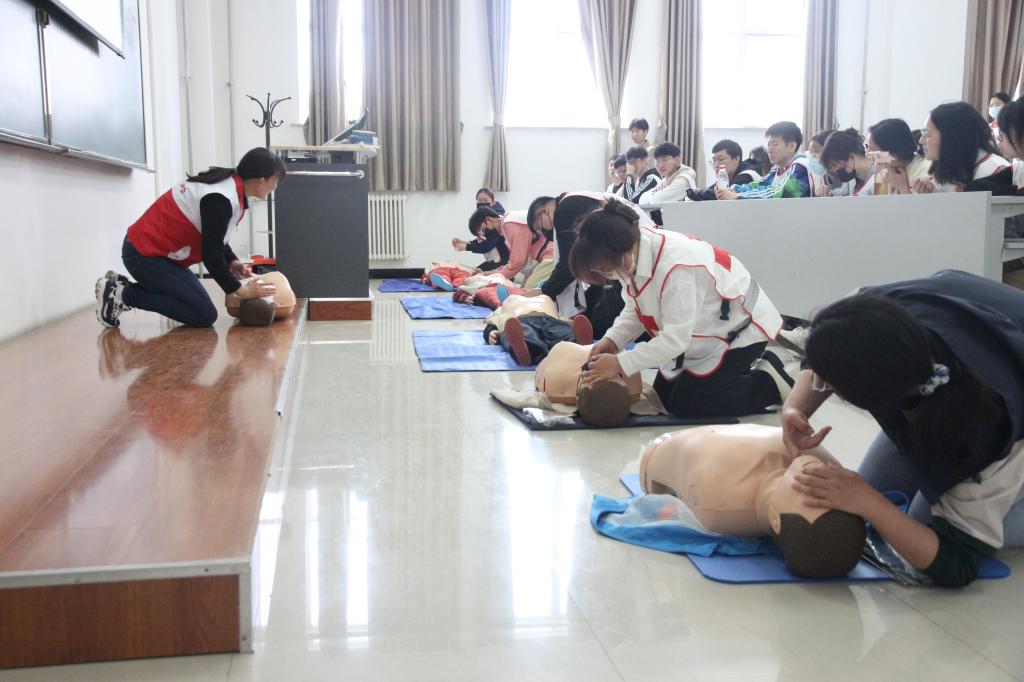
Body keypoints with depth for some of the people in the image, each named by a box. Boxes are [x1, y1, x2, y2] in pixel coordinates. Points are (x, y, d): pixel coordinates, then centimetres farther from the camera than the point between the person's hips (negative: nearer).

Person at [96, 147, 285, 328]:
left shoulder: (229, 184, 5)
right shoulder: (220, 198, -25)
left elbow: (214, 238, 17)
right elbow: (211, 255, -23)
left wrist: (232, 262, 2)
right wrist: (240, 290, -14)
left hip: (147, 248, 10)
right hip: (145, 254, -10)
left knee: (197, 304, 15)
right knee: (205, 315, -11)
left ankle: (120, 286, 14)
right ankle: (122, 295, -7)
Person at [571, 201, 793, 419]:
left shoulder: (675, 267, -39)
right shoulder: (631, 256, -13)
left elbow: (675, 338, -35)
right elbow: (635, 310, 0)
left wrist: (620, 363, -34)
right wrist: (612, 339, -18)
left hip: (738, 330, -9)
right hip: (700, 333, 9)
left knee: (686, 405, -11)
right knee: (664, 396, 8)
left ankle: (769, 383, 5)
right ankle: (733, 370, 22)